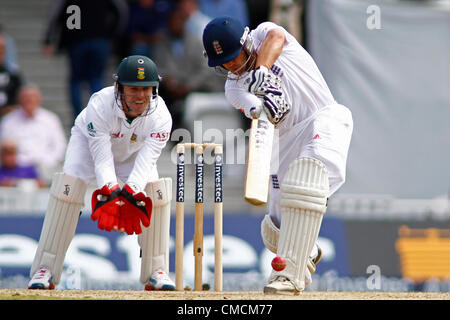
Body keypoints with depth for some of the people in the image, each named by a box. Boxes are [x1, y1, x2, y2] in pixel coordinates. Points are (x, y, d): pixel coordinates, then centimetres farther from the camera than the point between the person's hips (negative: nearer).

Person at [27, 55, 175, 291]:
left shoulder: (160, 116, -32)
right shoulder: (100, 105, -38)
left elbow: (146, 161, -41)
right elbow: (102, 159, -41)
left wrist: (130, 194, -57)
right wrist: (110, 194, -57)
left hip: (131, 153, 2)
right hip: (88, 141, -2)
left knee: (156, 191, -21)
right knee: (67, 186, -25)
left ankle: (156, 272, -10)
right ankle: (44, 270, -21)